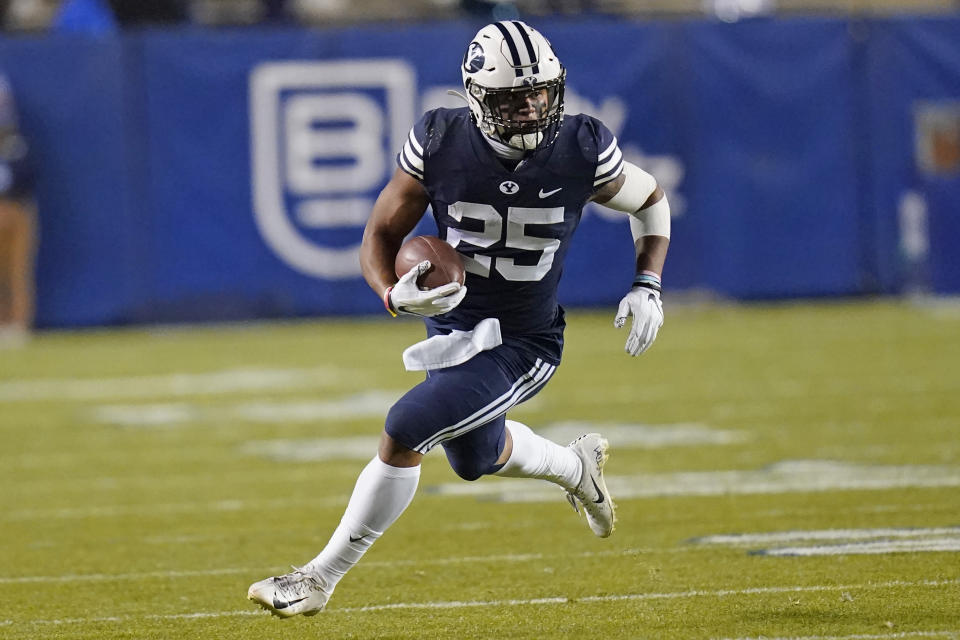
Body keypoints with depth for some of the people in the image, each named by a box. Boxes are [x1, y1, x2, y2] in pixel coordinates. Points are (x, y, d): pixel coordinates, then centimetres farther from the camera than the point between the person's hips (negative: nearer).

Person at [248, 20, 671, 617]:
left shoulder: (582, 150, -18)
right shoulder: (440, 143, -17)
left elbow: (651, 201, 2)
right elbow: (382, 236, -8)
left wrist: (648, 286, -11)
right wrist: (395, 294, -30)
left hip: (520, 346, -4)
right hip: (452, 322, 4)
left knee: (404, 432, -20)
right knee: (475, 458, 25)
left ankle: (322, 577, -7)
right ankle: (577, 466, 57)